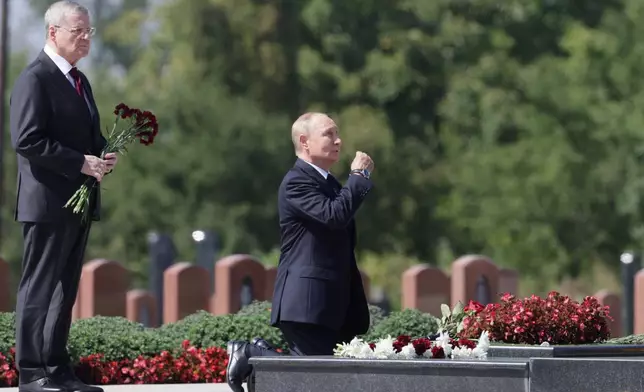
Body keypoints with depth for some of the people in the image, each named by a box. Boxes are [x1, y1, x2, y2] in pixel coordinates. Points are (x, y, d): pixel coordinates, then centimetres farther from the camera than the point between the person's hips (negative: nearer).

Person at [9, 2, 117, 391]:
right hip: (48, 202, -9)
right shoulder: (35, 79, -11)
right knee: (39, 288, -5)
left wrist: (102, 156, 5)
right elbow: (27, 140, -19)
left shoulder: (79, 81, 18)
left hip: (79, 202, 9)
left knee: (65, 290, 11)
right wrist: (81, 163, -20)